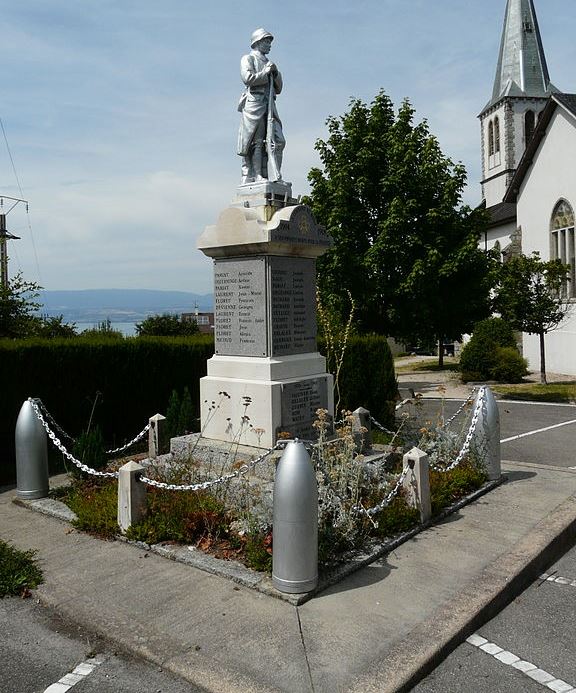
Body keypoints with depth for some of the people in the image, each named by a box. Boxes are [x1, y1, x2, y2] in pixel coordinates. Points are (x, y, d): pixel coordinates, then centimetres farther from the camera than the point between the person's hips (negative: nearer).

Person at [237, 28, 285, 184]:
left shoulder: (268, 63, 30)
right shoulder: (248, 59, 10)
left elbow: (278, 89, 26)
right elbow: (247, 78, -10)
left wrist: (276, 74, 9)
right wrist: (265, 73, -2)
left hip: (269, 105, 7)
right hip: (254, 103, -7)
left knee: (278, 140, -6)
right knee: (255, 142, -12)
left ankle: (273, 175, -6)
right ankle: (250, 177, -12)